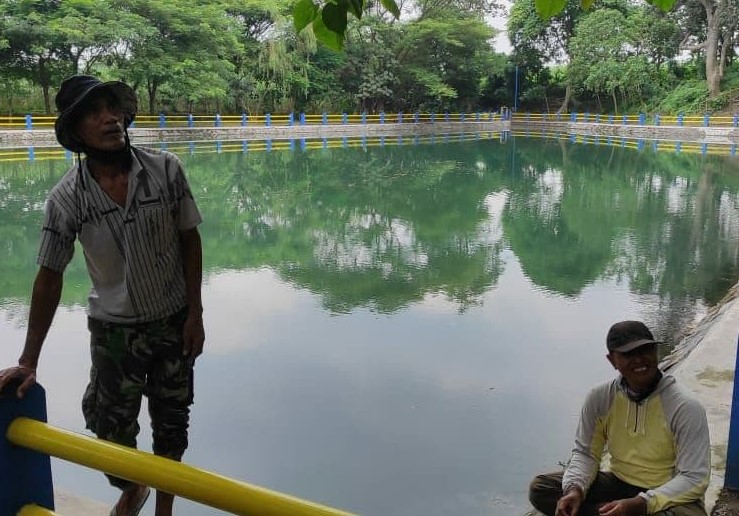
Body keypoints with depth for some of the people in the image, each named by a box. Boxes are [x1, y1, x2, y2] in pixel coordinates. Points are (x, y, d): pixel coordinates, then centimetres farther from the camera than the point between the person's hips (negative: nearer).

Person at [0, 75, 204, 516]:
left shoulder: (166, 170, -13)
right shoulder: (67, 197, -14)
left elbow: (190, 240, -3)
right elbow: (50, 277, -6)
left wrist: (195, 313, -5)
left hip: (174, 323, 1)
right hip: (114, 331, 0)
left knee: (171, 422, 13)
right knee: (113, 428, 5)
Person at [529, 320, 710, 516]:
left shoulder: (686, 408, -19)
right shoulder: (600, 398, -8)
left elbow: (694, 479, -20)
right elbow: (585, 452, 1)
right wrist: (575, 489, -21)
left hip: (670, 495, -4)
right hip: (619, 484, 4)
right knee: (540, 488, -12)